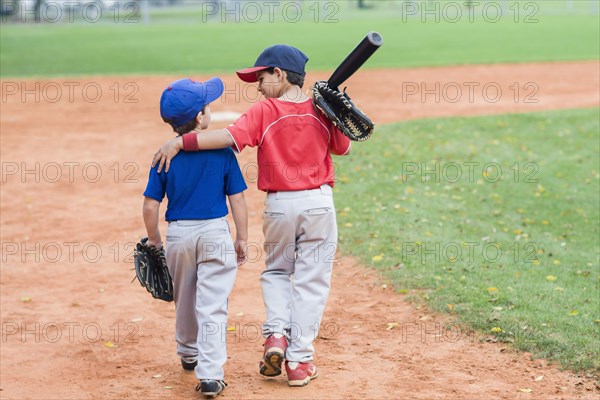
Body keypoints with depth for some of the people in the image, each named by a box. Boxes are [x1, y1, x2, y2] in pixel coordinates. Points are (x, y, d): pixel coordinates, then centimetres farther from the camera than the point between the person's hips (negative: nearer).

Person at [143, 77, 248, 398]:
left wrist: (153, 239, 10)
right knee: (212, 306, -3)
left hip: (177, 234, 3)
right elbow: (237, 199, -6)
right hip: (215, 233, -3)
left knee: (184, 300, 22)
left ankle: (189, 354, 43)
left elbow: (151, 206, -5)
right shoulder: (222, 151, -9)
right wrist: (242, 238, 4)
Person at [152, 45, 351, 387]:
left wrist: (180, 142, -23)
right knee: (310, 281, 6)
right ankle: (299, 361, 5)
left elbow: (230, 136, -24)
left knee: (276, 271, 22)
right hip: (318, 203, 1)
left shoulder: (264, 111, -9)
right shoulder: (321, 111, 0)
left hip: (279, 204, -1)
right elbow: (344, 148, 13)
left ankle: (276, 335, 1)